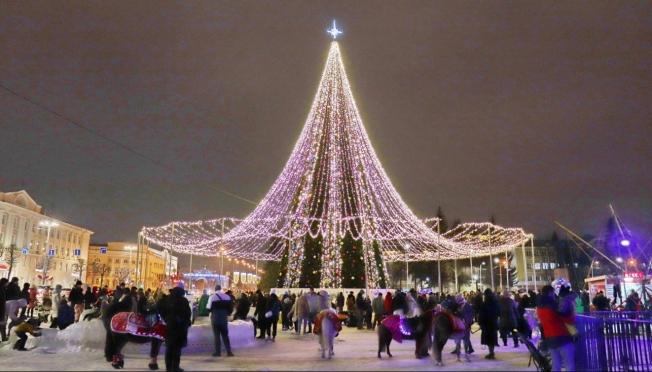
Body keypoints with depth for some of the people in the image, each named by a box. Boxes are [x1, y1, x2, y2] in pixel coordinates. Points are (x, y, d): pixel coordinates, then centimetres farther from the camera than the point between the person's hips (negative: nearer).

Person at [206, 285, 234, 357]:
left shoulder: (212, 297, -10)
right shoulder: (227, 297, 2)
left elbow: (208, 308, -8)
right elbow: (231, 308, 4)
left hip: (215, 319, -3)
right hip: (224, 319, 3)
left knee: (217, 336, 4)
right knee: (225, 335, 10)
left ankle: (218, 352, 3)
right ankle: (229, 352, 6)